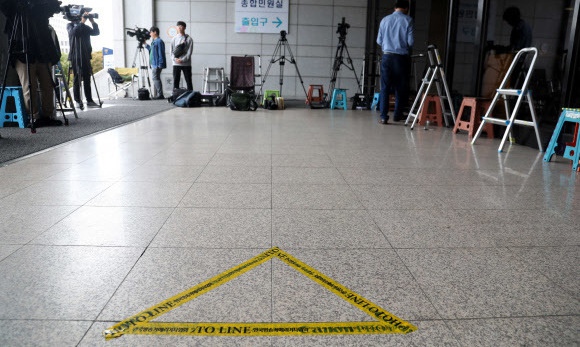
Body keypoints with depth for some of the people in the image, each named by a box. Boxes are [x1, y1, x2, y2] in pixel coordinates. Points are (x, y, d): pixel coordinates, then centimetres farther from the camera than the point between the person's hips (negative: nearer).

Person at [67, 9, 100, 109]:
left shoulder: (85, 27, 17)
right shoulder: (70, 25, 4)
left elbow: (96, 32, 3)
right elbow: (73, 32, -17)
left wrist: (93, 22, -9)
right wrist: (82, 22, -18)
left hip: (86, 56, 5)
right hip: (76, 56, -5)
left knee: (87, 78, 4)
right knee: (77, 79, -4)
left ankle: (89, 100, 5)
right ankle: (78, 101, -2)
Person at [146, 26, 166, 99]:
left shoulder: (159, 41, -13)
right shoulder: (154, 41, 16)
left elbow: (161, 53, -18)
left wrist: (160, 64, -21)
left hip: (157, 65, -10)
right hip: (153, 64, 10)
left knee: (156, 79, -10)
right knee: (156, 79, 11)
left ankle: (160, 95, -8)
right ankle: (158, 95, 16)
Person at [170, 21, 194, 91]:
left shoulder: (189, 39, 0)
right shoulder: (174, 39, 10)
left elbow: (189, 52, -6)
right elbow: (171, 51, 7)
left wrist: (182, 60, -15)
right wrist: (174, 58, -11)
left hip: (186, 64, -3)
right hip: (176, 64, 3)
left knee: (188, 81, 1)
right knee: (175, 81, 4)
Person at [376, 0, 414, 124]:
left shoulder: (385, 20, 6)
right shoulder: (408, 20, -2)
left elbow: (379, 40, 8)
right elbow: (411, 41, -6)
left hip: (387, 56, 2)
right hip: (402, 57, -2)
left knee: (385, 87, 2)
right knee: (401, 88, 11)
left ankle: (383, 116, -5)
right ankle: (398, 115, 19)